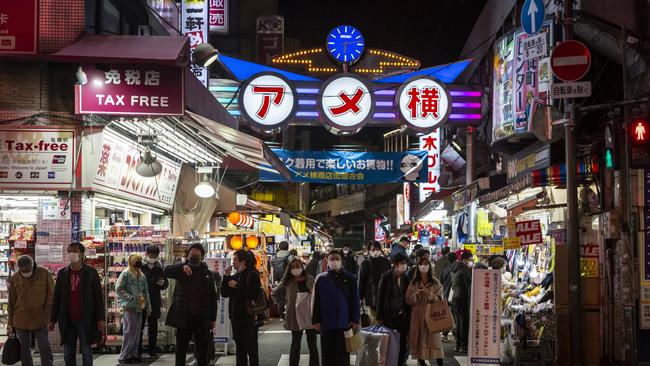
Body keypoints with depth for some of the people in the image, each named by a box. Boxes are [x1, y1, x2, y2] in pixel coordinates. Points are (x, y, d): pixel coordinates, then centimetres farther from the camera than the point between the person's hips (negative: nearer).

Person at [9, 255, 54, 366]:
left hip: (40, 320, -2)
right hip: (20, 321, 2)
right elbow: (11, 302, 7)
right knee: (24, 349, 9)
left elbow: (51, 294, 1)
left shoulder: (44, 273, -5)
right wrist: (10, 323, 8)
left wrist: (47, 313, -5)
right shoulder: (14, 278, 0)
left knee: (45, 348, -2)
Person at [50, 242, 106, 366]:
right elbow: (56, 298, 10)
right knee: (68, 353, 7)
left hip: (85, 320, -3)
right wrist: (53, 319, 7)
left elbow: (98, 297, -2)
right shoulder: (62, 273, 9)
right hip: (67, 320, 3)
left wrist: (101, 319, -9)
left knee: (86, 353, 1)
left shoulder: (91, 272, 0)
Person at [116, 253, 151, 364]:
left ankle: (134, 354, 17)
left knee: (137, 332, 9)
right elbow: (118, 289, -11)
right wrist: (131, 298, -14)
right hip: (129, 307, -6)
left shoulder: (142, 275, 14)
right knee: (129, 332, -5)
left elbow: (146, 292, 17)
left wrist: (148, 307, 15)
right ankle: (124, 356, 2)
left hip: (139, 307, 6)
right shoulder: (126, 274, -5)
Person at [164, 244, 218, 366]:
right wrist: (182, 267, -32)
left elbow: (213, 297, 8)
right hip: (183, 316, -1)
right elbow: (166, 271, -16)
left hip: (202, 318, 1)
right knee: (181, 348, 6)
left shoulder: (207, 274, 7)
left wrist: (213, 318, 3)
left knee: (202, 349, 7)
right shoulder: (182, 271, 4)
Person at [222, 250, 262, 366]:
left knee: (251, 349, -4)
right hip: (236, 317, 7)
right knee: (240, 348, 12)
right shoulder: (235, 276, 13)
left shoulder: (252, 275, -8)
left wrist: (237, 286, -17)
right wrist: (226, 277, 1)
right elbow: (224, 294, 11)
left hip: (248, 317, -7)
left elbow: (254, 295, -19)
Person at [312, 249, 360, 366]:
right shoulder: (321, 278, 2)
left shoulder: (350, 278, 0)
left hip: (344, 323, -1)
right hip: (326, 323, 1)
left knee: (343, 354, 4)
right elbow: (316, 301, 4)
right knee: (327, 354, 8)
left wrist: (355, 320, -3)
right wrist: (316, 320, 0)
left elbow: (355, 301, 2)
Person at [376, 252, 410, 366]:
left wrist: (409, 316, 3)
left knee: (402, 344, 4)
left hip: (403, 317, 3)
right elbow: (380, 297, -4)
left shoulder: (406, 278, 5)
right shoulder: (386, 277, -4)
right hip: (389, 316, -3)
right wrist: (379, 317, -7)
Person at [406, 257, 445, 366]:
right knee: (419, 339, -1)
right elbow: (408, 300, 5)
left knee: (434, 339, -7)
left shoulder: (435, 283, 4)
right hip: (417, 316, 1)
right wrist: (416, 295, -15)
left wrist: (430, 294, -16)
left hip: (431, 315, -1)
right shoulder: (413, 282, 8)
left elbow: (439, 300, 2)